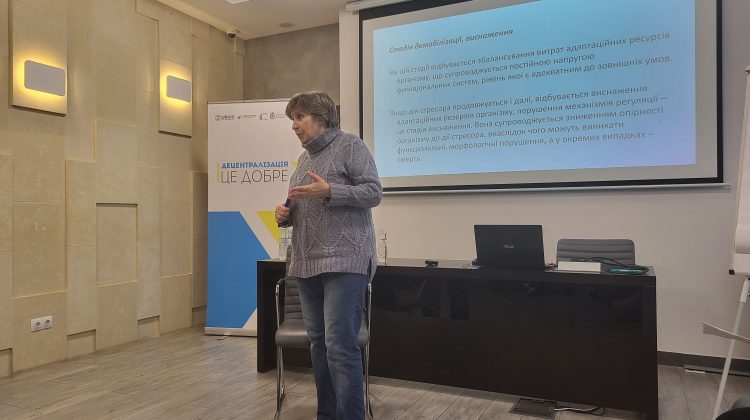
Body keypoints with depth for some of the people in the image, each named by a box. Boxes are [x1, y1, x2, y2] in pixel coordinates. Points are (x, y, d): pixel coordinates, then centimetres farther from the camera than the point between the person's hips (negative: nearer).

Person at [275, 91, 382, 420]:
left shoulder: (350, 145, -1)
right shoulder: (305, 157, 20)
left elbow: (374, 192, -10)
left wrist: (328, 191, -20)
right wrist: (285, 215, 6)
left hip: (344, 261, -7)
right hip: (307, 264, 8)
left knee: (340, 345, -10)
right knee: (318, 343, 11)